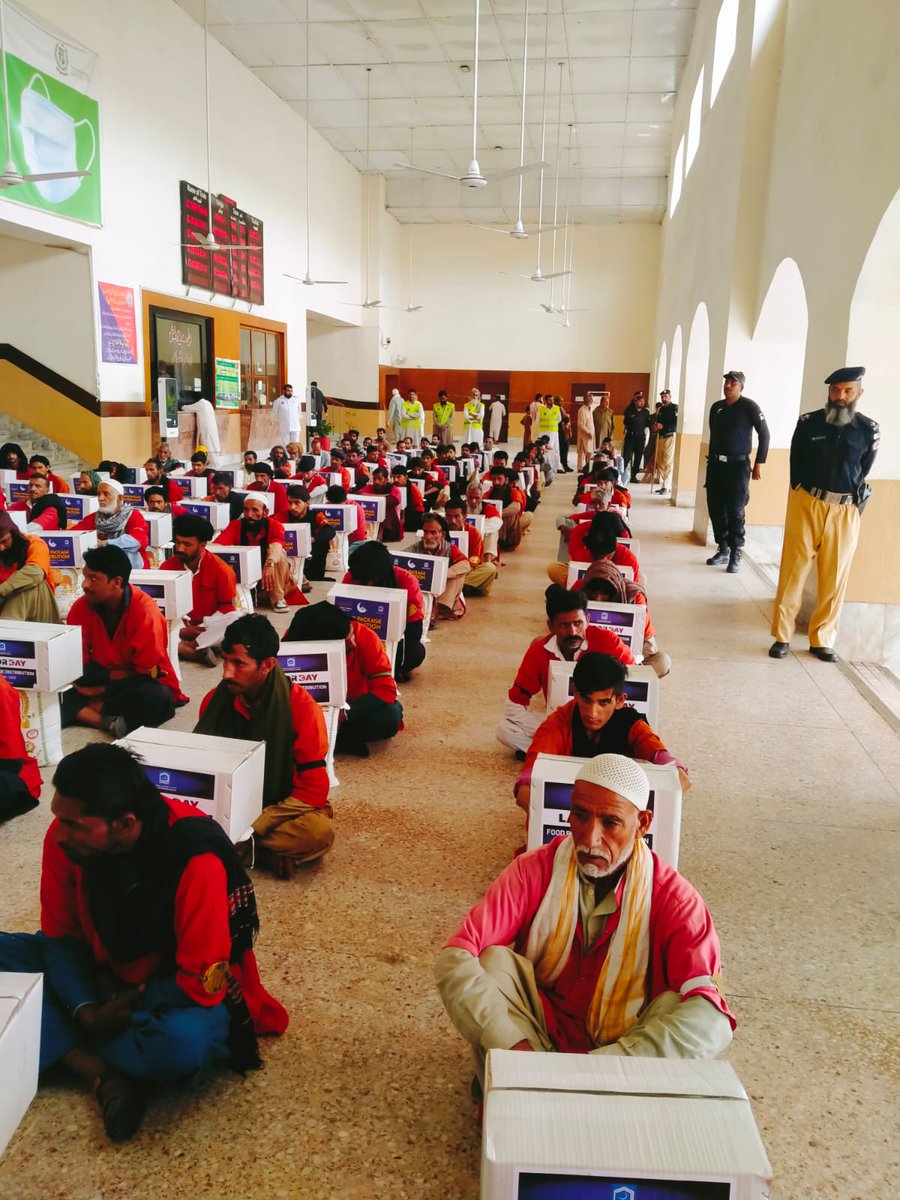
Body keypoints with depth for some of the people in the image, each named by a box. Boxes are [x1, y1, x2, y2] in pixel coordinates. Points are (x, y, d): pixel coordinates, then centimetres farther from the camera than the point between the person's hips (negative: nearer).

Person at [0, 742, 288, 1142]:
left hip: (180, 992, -5)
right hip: (100, 974, 6)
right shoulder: (65, 837, -18)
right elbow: (61, 934, -4)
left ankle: (65, 1046, -9)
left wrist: (121, 1008, -20)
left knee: (181, 1043, -38)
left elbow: (201, 984, -26)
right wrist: (84, 1009, -18)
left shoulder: (195, 861, -34)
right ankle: (101, 1071, -18)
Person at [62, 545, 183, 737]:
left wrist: (103, 689, -18)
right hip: (102, 681, 4)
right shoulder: (81, 607, -8)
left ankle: (93, 708, -20)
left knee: (154, 698, -39)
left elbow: (148, 673, -17)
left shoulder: (145, 613, -21)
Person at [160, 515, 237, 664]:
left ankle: (181, 648, -32)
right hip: (177, 628, 2)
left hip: (209, 630, -2)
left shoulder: (220, 569, -9)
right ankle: (199, 651, -35)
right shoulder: (167, 567, -2)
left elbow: (228, 607, -3)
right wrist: (182, 630, -18)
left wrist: (206, 629, -19)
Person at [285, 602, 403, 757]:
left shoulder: (364, 636, -25)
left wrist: (345, 712, -36)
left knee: (390, 715, -29)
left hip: (355, 708, 0)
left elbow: (386, 689, -25)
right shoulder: (294, 639, -24)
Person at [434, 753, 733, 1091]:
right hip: (540, 1035, 1)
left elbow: (711, 1018, -30)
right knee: (495, 962, -24)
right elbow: (454, 958, -21)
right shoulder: (536, 869, -14)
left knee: (677, 1005, -28)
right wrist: (514, 1046, -35)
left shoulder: (673, 897, -17)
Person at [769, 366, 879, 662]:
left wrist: (849, 503, 14)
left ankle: (822, 640, 18)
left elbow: (863, 471, 12)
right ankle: (781, 636, 10)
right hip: (806, 504, -1)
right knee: (793, 571, 1)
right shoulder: (808, 423, -1)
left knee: (835, 578, 6)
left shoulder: (869, 430, 0)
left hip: (845, 512, 1)